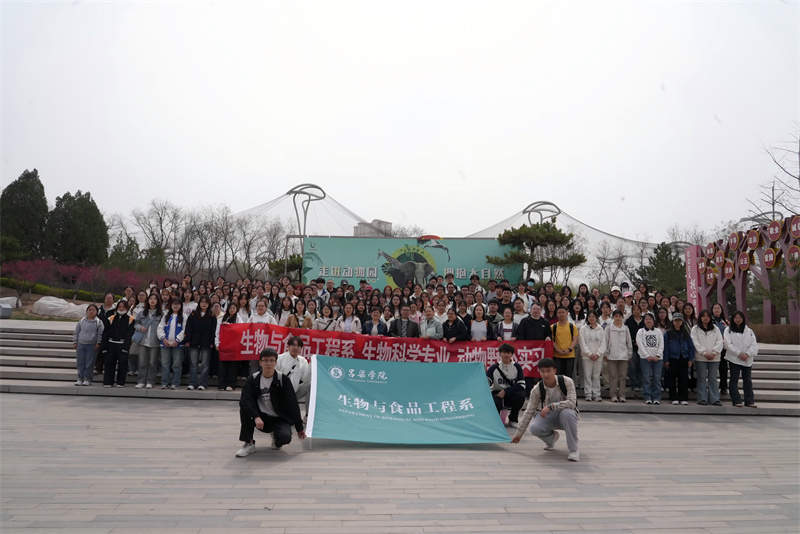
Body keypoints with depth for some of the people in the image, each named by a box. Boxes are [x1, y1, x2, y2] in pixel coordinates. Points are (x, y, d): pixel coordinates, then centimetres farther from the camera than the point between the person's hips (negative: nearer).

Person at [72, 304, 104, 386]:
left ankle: (87, 379, 9)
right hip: (81, 344, 3)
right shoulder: (82, 321, 8)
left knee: (89, 363, 0)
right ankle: (80, 379, 16)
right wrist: (75, 342, 10)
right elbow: (76, 332, 15)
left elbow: (100, 334, -1)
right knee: (80, 363, 7)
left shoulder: (98, 322, -1)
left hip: (92, 345, -3)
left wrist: (98, 343, -6)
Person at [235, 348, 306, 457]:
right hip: (261, 419, 1)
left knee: (285, 437, -30)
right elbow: (245, 400, -21)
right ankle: (249, 444, -12)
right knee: (244, 408, -25)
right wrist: (256, 417, -38)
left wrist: (299, 427, -8)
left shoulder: (282, 379, -10)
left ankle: (276, 437, 9)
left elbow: (292, 404, -8)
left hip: (279, 419, -1)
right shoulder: (253, 379, -6)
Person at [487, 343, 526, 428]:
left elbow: (521, 386, -12)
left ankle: (513, 419, -2)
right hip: (497, 394, -1)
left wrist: (505, 391, -19)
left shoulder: (517, 367, -5)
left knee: (520, 395, -31)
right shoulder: (494, 368, -8)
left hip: (511, 396, 1)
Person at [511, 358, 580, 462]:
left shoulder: (566, 381, -19)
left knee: (567, 413, -38)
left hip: (564, 416, -2)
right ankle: (552, 437, 9)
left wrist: (551, 406, -38)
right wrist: (519, 433, -7)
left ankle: (574, 449, -20)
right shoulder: (537, 389, -14)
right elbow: (529, 412, -8)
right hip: (547, 416, 2)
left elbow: (571, 402, -29)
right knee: (534, 428, -29)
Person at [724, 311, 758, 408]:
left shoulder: (749, 331, 12)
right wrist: (739, 354, -15)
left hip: (747, 360, 3)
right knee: (734, 380, 1)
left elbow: (754, 344, 3)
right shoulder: (728, 330, 2)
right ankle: (736, 401, 6)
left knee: (748, 380, 7)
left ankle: (749, 401, 13)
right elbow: (728, 344, -8)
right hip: (734, 359, -3)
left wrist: (747, 354, -13)